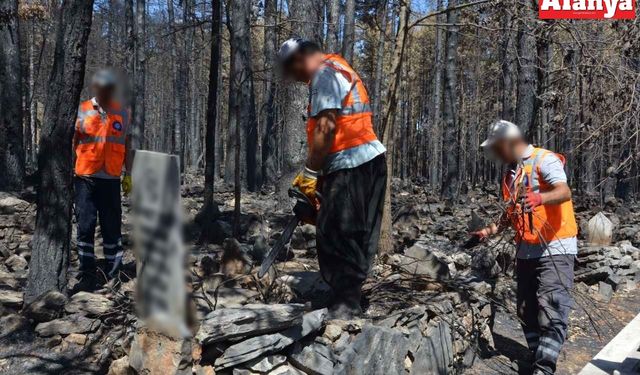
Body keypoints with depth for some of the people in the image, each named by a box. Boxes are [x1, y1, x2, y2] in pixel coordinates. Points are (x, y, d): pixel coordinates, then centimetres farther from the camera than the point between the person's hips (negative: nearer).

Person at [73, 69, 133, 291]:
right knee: (85, 227, 1)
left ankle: (113, 271, 14)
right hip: (85, 178, -1)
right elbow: (72, 142, 6)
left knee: (111, 227, 3)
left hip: (111, 179, 1)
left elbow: (126, 146, 14)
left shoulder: (122, 113, 9)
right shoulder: (82, 110, 3)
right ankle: (88, 274, 8)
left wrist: (128, 175, 9)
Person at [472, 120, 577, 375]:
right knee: (527, 310, 10)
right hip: (526, 250, 9)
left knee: (551, 309, -12)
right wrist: (492, 230, 10)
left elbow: (565, 192, -25)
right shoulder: (511, 171, 16)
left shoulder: (545, 160, -10)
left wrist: (539, 198, -43)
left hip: (554, 248, -8)